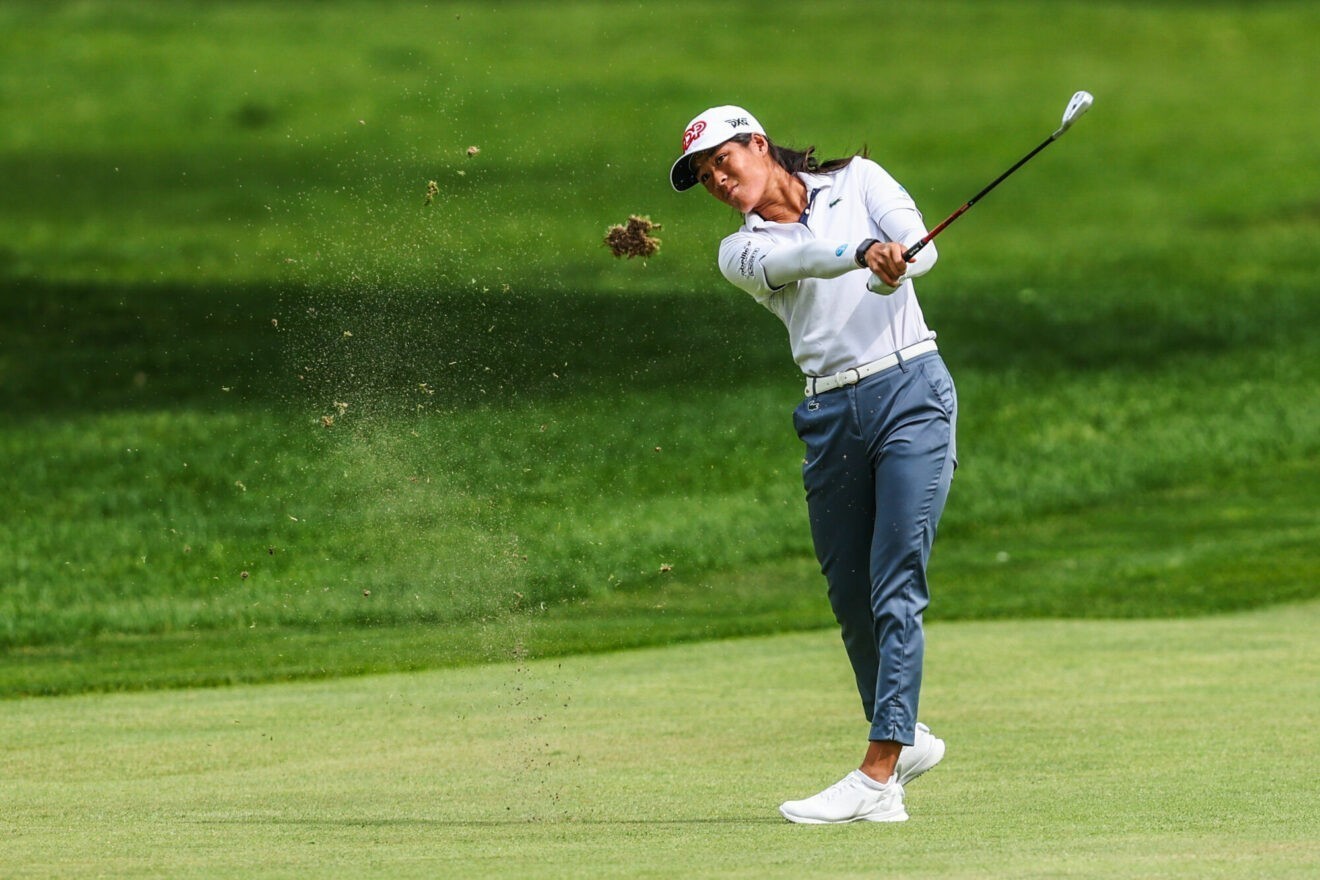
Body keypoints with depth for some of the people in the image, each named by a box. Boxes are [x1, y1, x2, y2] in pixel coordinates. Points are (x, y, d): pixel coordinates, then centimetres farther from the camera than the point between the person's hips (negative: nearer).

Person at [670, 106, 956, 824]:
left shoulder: (857, 180, 9)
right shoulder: (742, 252, 10)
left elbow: (918, 246, -7)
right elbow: (791, 259, -14)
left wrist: (895, 268, -31)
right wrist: (862, 252, -35)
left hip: (910, 392, -4)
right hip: (831, 414, 4)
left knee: (896, 588, -11)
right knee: (849, 595, 9)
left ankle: (878, 778, -17)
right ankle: (905, 738, 32)